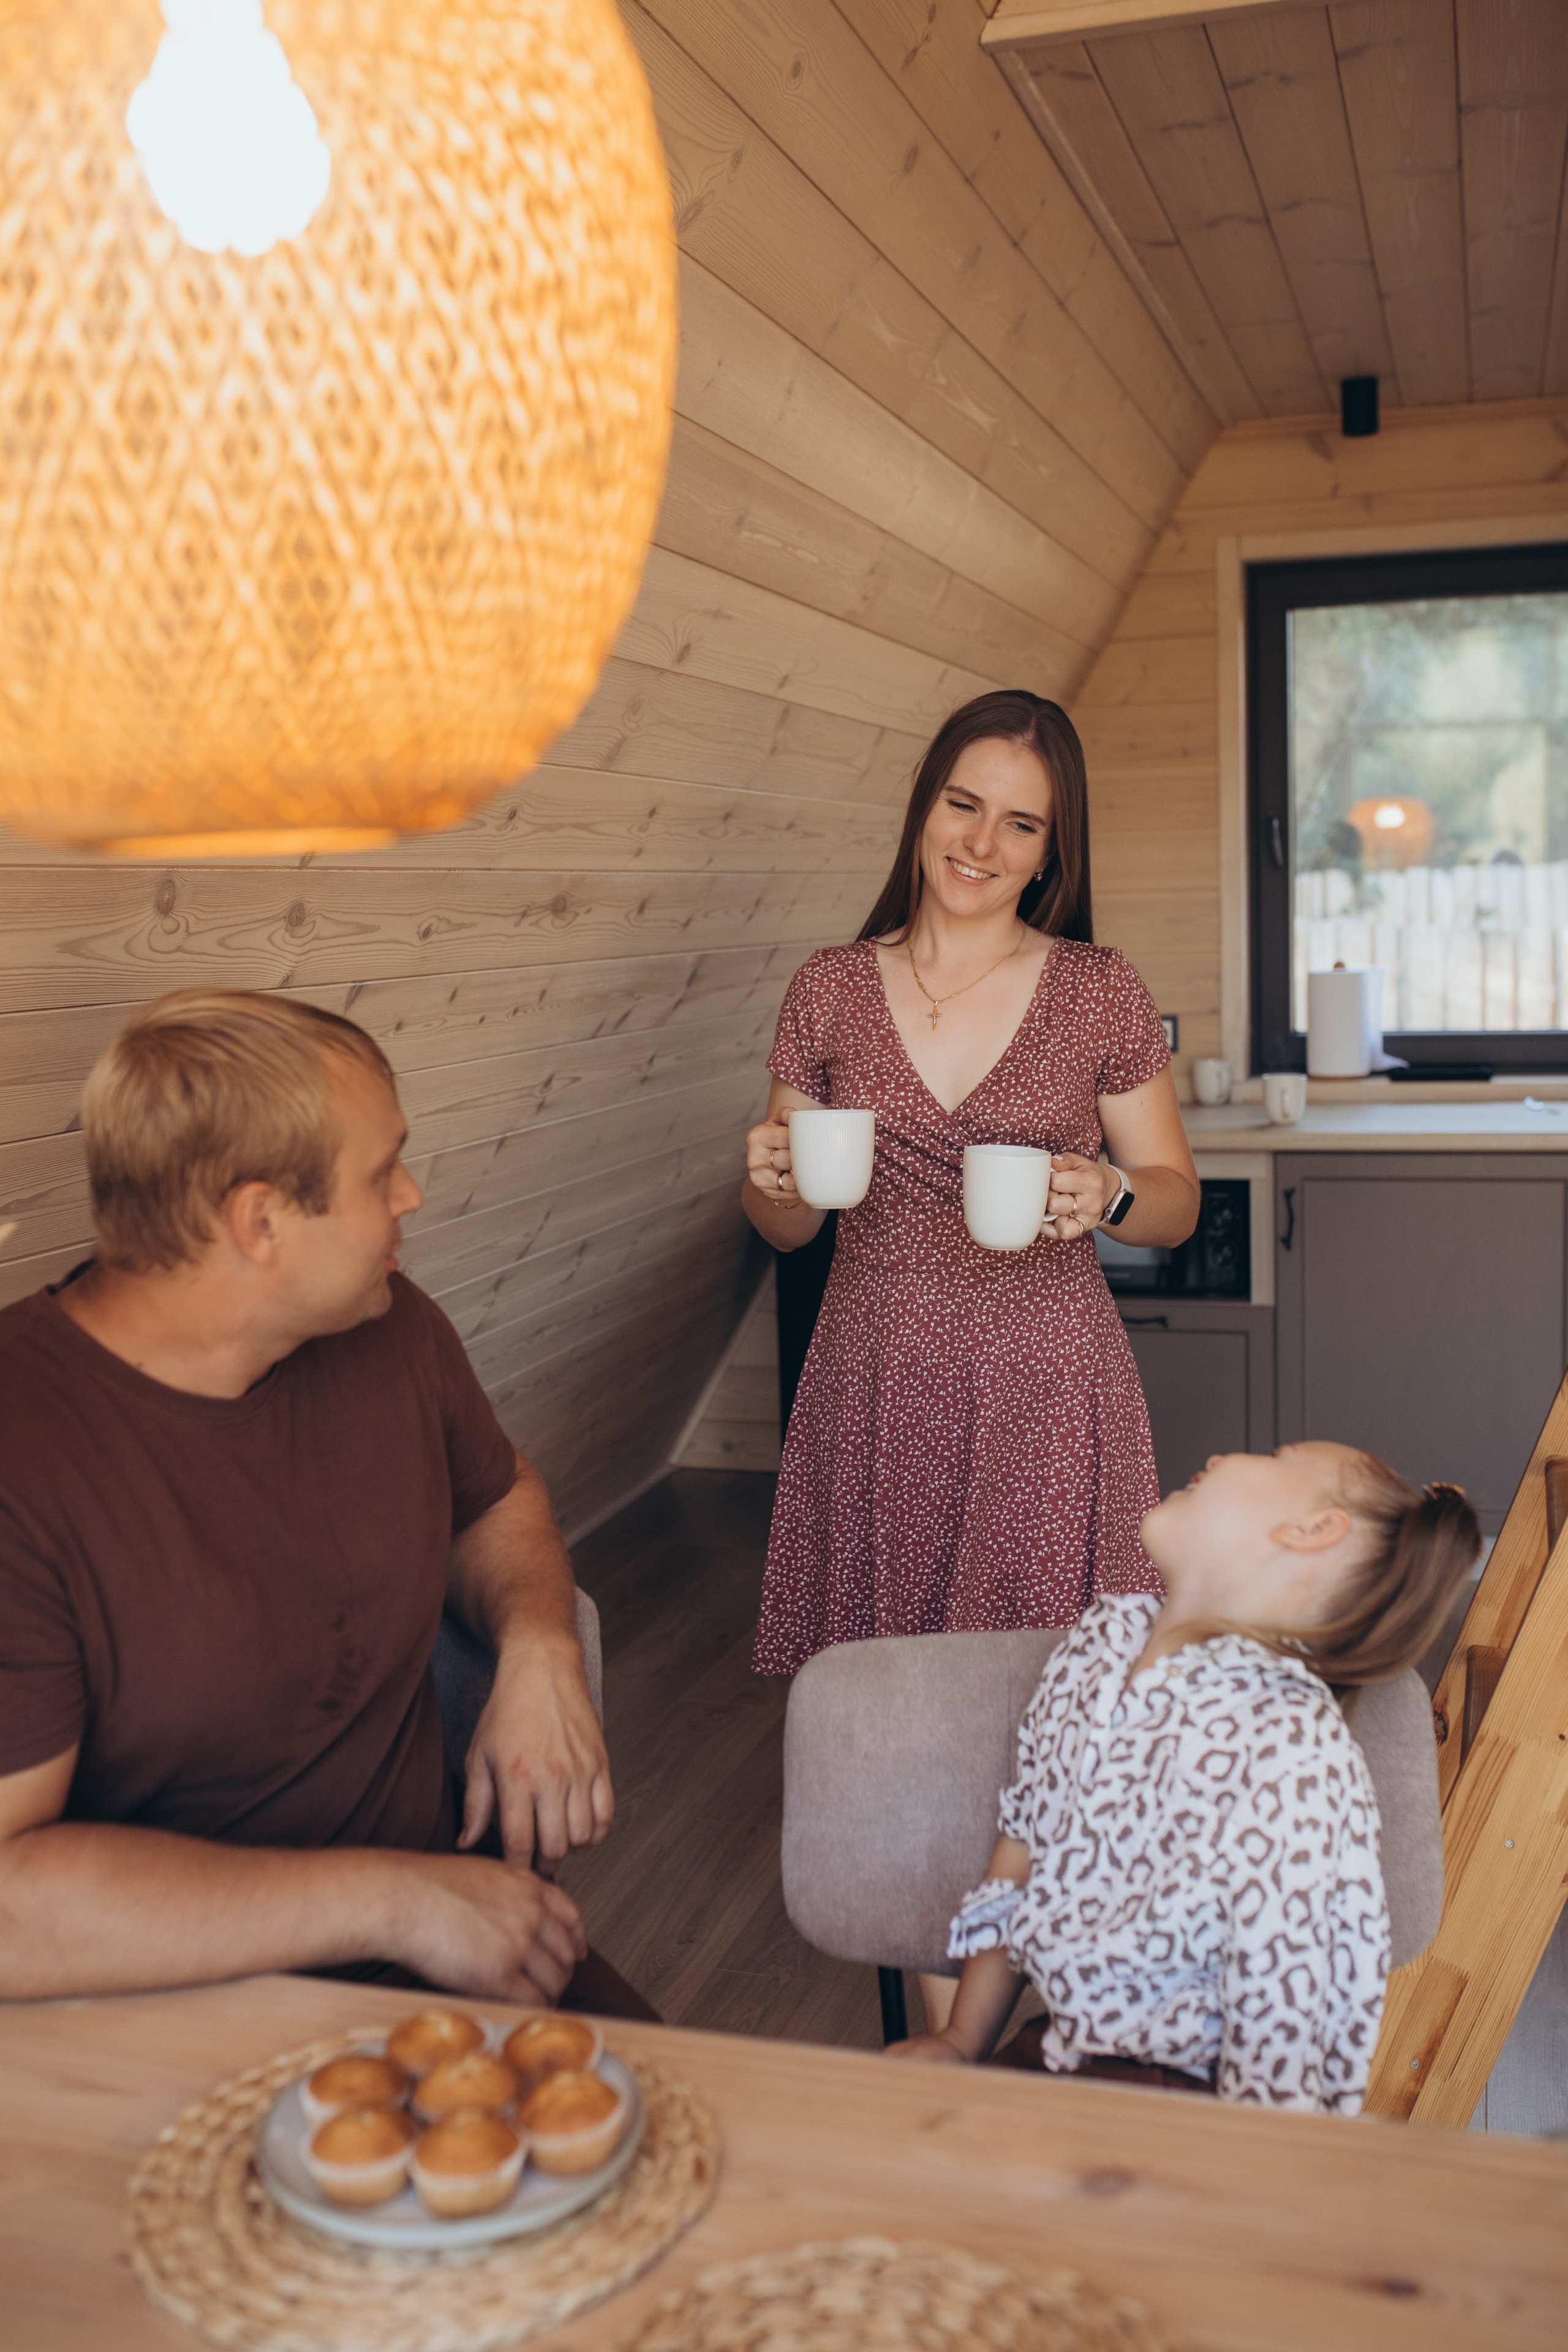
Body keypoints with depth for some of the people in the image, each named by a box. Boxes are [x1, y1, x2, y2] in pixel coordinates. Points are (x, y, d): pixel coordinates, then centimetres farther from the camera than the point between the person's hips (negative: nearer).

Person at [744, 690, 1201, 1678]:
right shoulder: (831, 986, 4)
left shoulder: (1102, 990, 0)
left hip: (1044, 1385, -1)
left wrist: (1107, 1196, -14)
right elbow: (786, 1230, 10)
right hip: (875, 1384, 1)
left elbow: (1177, 1198, 6)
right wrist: (775, 1184, -12)